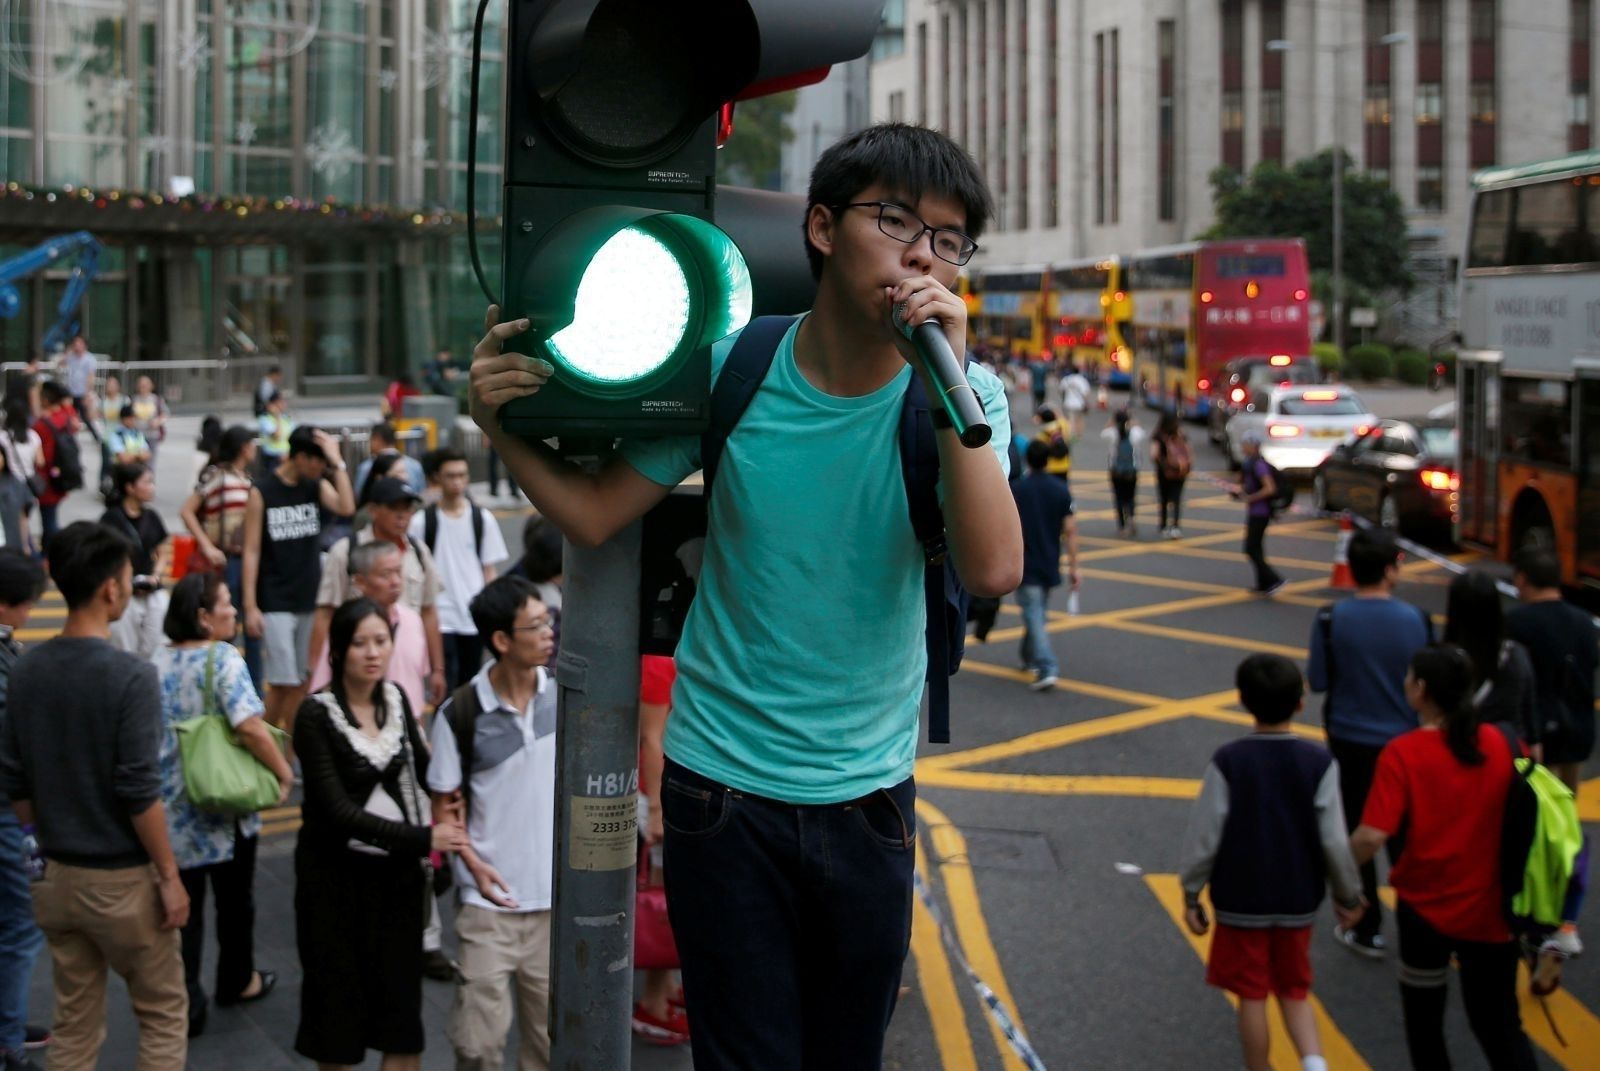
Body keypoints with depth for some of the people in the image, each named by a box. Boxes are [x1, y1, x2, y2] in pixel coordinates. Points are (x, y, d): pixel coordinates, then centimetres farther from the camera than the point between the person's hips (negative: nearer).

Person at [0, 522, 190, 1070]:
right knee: (163, 1014, 10)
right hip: (121, 878, -6)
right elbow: (139, 793, -20)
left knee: (74, 1025, 15)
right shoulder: (129, 676, -19)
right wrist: (170, 876, -11)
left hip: (58, 875, 6)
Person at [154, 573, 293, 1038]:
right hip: (225, 807, -4)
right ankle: (237, 981, 35)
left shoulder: (157, 663, 3)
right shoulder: (222, 658, -15)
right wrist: (283, 772, -15)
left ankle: (185, 1005, 4)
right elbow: (249, 725, -27)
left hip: (170, 808, 4)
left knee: (183, 908, 8)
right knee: (234, 899, 18)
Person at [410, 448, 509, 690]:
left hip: (475, 616, 3)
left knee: (469, 684, 11)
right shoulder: (421, 521, -4)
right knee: (447, 685, -8)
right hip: (440, 617, -3)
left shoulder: (483, 518, 3)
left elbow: (490, 570, 6)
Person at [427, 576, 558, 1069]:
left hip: (558, 898, 3)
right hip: (491, 900, -3)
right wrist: (472, 863, -13)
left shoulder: (565, 696, -2)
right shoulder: (460, 713, -9)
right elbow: (444, 804, -1)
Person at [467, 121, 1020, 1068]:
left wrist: (948, 386, -28)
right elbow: (595, 516, 0)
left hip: (870, 793, 2)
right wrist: (500, 426, -15)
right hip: (726, 786, -1)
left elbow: (995, 571, -23)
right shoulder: (733, 374, -8)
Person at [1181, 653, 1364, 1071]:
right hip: (1298, 901, 2)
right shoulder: (1318, 762, -9)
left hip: (1241, 902, -2)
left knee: (1252, 995, 11)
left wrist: (1191, 895, 1)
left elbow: (1205, 836, -11)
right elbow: (1334, 840, -8)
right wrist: (1348, 896, 7)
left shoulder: (1228, 761, -13)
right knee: (1294, 992, 17)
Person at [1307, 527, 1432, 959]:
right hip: (1403, 741, 1)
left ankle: (1367, 931, 19)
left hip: (1350, 741, 0)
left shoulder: (1332, 620, -15)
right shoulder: (1415, 620, -14)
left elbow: (1318, 680, -9)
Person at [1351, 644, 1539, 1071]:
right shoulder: (1499, 743, -5)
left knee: (1423, 1016, 19)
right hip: (1490, 910, 3)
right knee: (1499, 1023, 14)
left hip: (1426, 907, -3)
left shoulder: (1403, 753, -17)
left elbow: (1371, 837, -23)